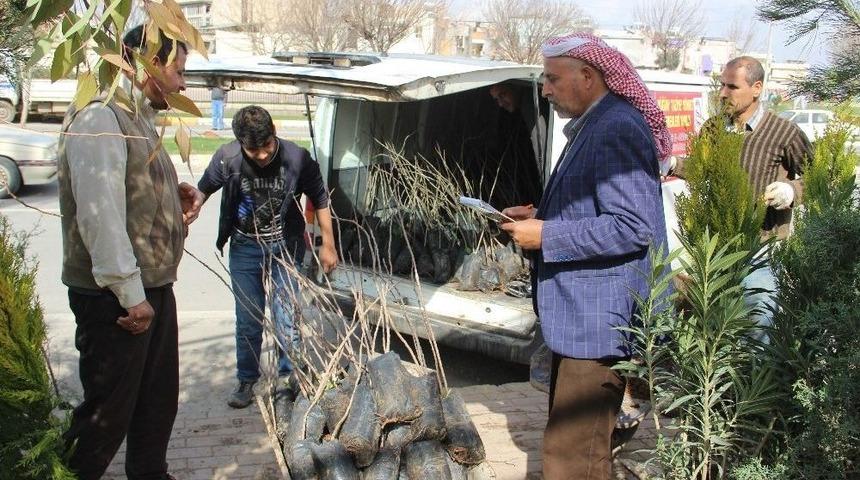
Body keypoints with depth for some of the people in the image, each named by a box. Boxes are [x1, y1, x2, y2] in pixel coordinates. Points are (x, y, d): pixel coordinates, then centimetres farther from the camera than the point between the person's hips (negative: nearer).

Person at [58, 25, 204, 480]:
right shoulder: (100, 117, -16)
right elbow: (100, 212, -23)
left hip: (153, 288, 10)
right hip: (116, 297, -10)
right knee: (107, 412, 1)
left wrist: (177, 192, 5)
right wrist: (130, 294, -22)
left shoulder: (138, 118, 15)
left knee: (159, 399, 19)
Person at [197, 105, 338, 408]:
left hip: (285, 247, -2)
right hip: (245, 247, 2)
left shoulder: (297, 158, -19)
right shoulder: (227, 158, -16)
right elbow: (203, 190, 4)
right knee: (248, 319, 10)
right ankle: (247, 381, 26)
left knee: (286, 319, -3)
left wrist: (328, 245, -1)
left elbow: (320, 200, -4)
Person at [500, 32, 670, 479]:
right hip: (579, 315, 11)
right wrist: (539, 216, 8)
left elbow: (633, 227, -25)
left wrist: (545, 236, -21)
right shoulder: (591, 127, 15)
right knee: (573, 438, 22)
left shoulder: (618, 130, -18)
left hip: (599, 318, -11)